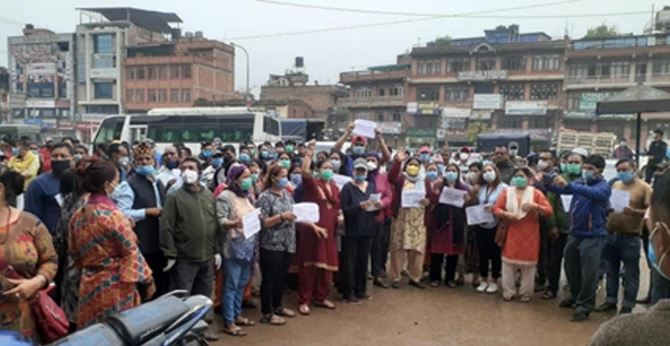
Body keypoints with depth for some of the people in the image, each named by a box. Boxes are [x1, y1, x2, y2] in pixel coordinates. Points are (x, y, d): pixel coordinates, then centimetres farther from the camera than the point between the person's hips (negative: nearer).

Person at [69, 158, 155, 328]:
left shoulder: (77, 216, 2)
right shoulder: (114, 216, -19)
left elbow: (74, 253, 13)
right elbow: (131, 253, -15)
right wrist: (147, 280, -5)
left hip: (89, 285, 7)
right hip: (115, 286, -6)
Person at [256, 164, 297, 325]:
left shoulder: (287, 194, 11)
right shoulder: (265, 197, -11)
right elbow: (262, 222, -16)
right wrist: (281, 217, -23)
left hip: (287, 244, 7)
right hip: (271, 246, -7)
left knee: (282, 277, 17)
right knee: (269, 279, 4)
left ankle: (277, 306, 33)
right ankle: (267, 313, 14)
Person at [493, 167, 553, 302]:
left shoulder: (536, 193, 1)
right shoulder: (507, 192, 6)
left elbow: (549, 211, -6)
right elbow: (496, 209, 0)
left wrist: (535, 206, -22)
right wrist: (506, 214, -19)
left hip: (529, 235, -1)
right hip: (511, 234, 1)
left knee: (528, 264, 4)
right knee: (509, 262, 3)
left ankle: (526, 293, 17)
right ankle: (508, 292, 15)